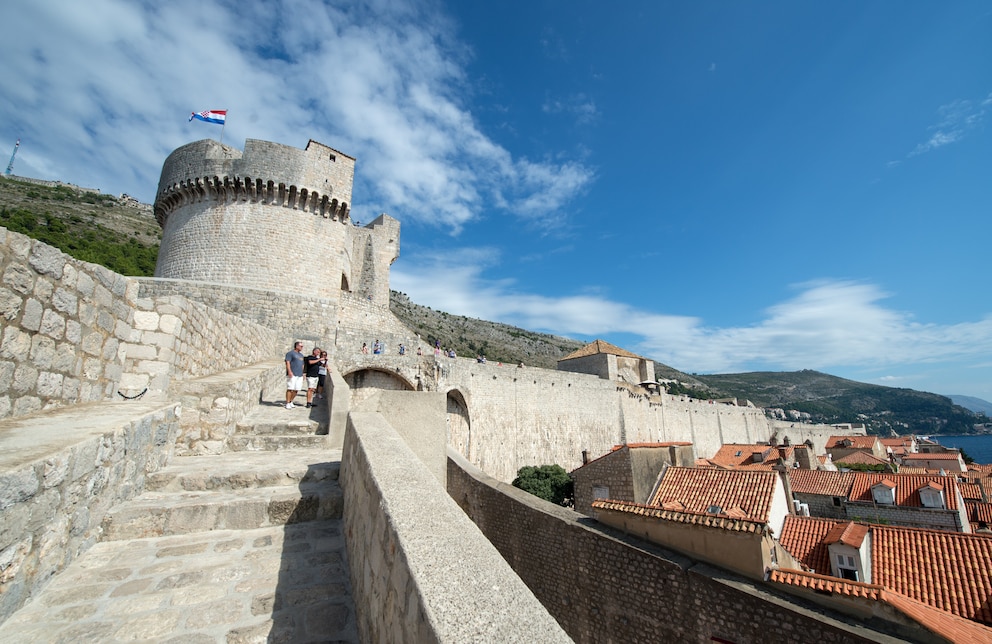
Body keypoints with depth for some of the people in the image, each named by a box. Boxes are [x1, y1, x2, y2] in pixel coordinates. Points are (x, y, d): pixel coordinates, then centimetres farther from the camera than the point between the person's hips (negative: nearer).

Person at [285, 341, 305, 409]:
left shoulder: (301, 355, 23)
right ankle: (287, 403, -2)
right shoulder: (290, 353, -1)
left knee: (296, 389, 7)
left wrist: (303, 374, 22)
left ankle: (290, 402, 20)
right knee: (290, 389, -7)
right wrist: (289, 371, -21)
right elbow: (287, 362, -10)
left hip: (300, 375, 7)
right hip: (292, 375, -7)